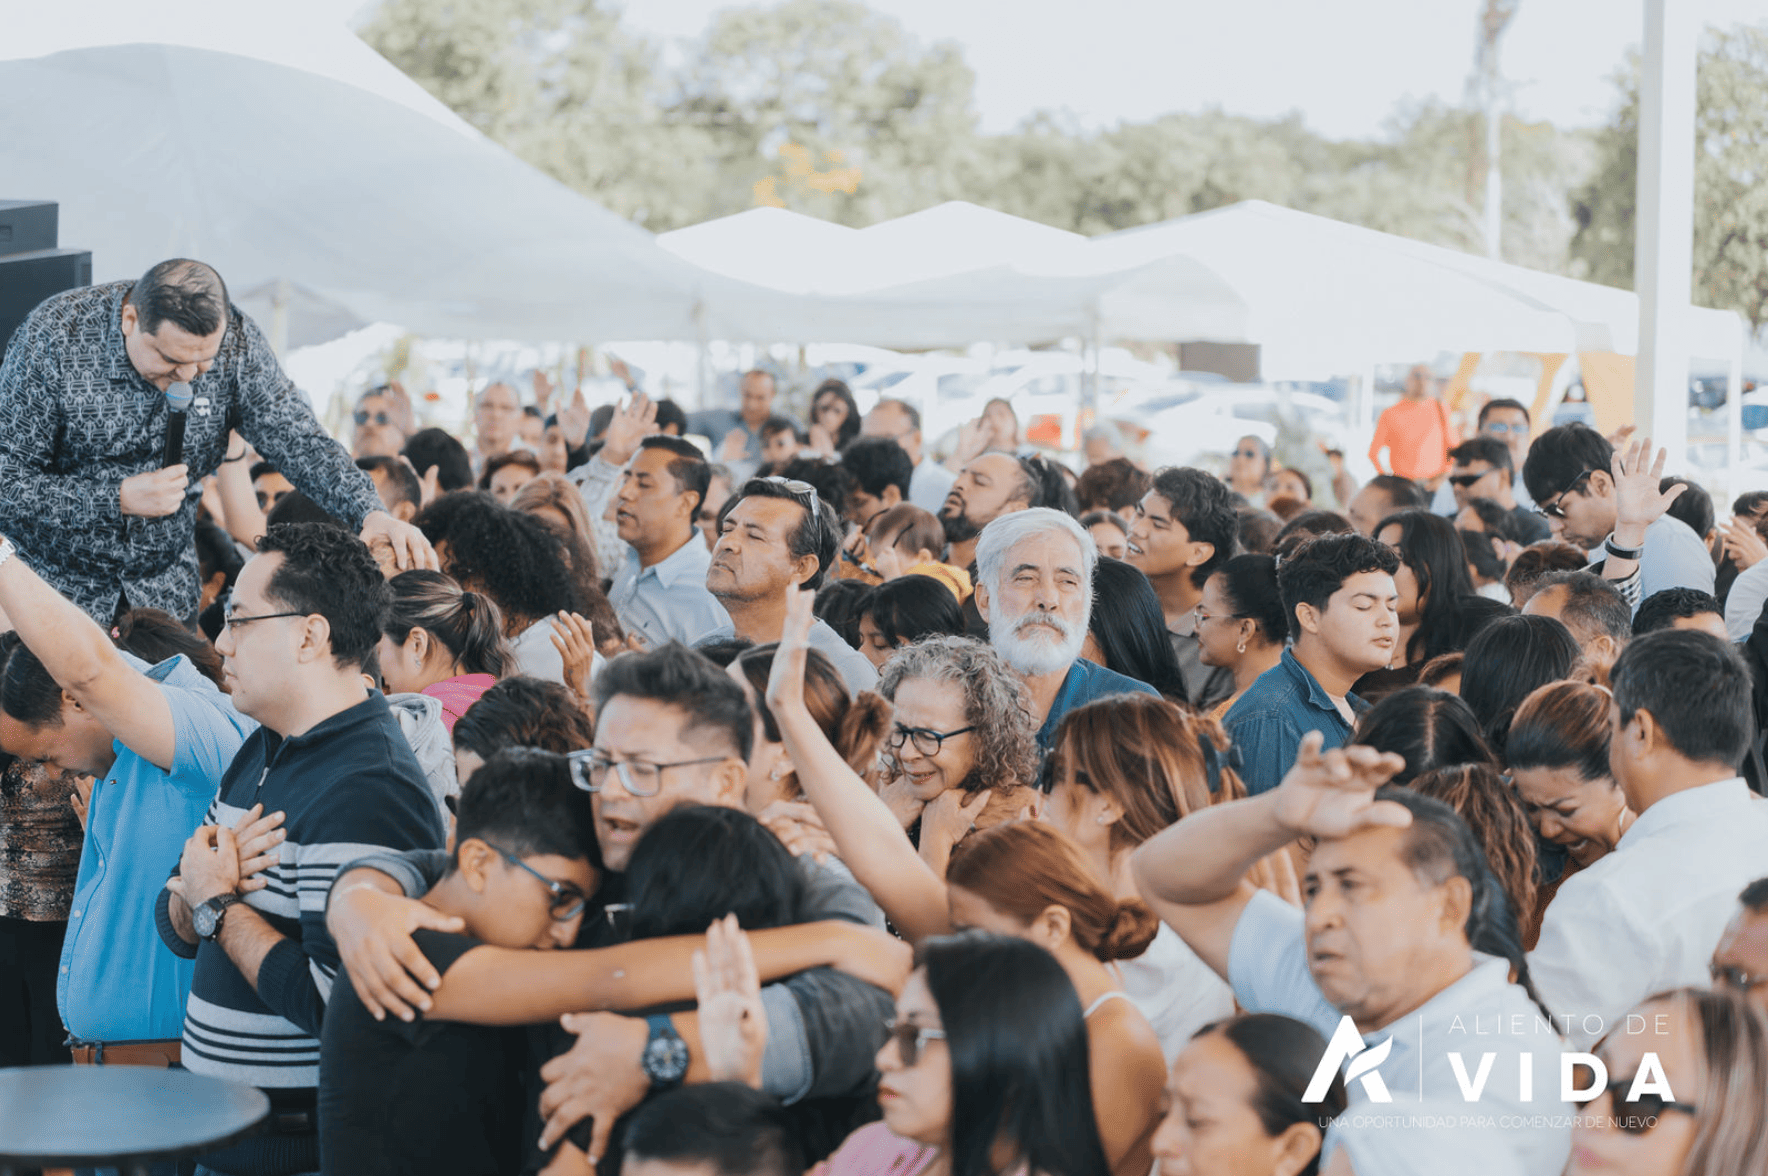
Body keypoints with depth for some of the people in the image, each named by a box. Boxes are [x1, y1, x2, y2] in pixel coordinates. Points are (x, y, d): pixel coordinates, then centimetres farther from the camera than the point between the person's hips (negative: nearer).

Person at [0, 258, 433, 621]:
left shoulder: (235, 341, -15)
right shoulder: (54, 336, -24)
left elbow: (297, 439, -17)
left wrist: (368, 511, -34)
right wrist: (118, 500, -31)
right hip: (56, 577, -3)